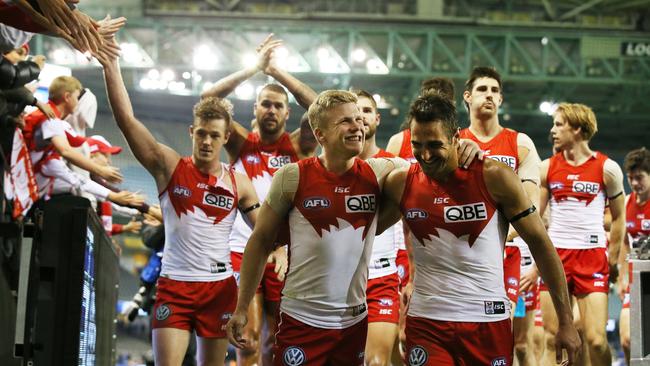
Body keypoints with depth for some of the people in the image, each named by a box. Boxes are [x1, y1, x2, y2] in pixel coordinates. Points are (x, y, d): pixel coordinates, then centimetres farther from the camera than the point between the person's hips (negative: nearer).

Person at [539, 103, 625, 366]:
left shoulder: (607, 169, 0)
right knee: (553, 339, 0)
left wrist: (612, 260, 5)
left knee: (596, 340, -9)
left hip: (593, 256, -2)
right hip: (555, 255, 2)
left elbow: (618, 218, 9)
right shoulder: (547, 168, 6)